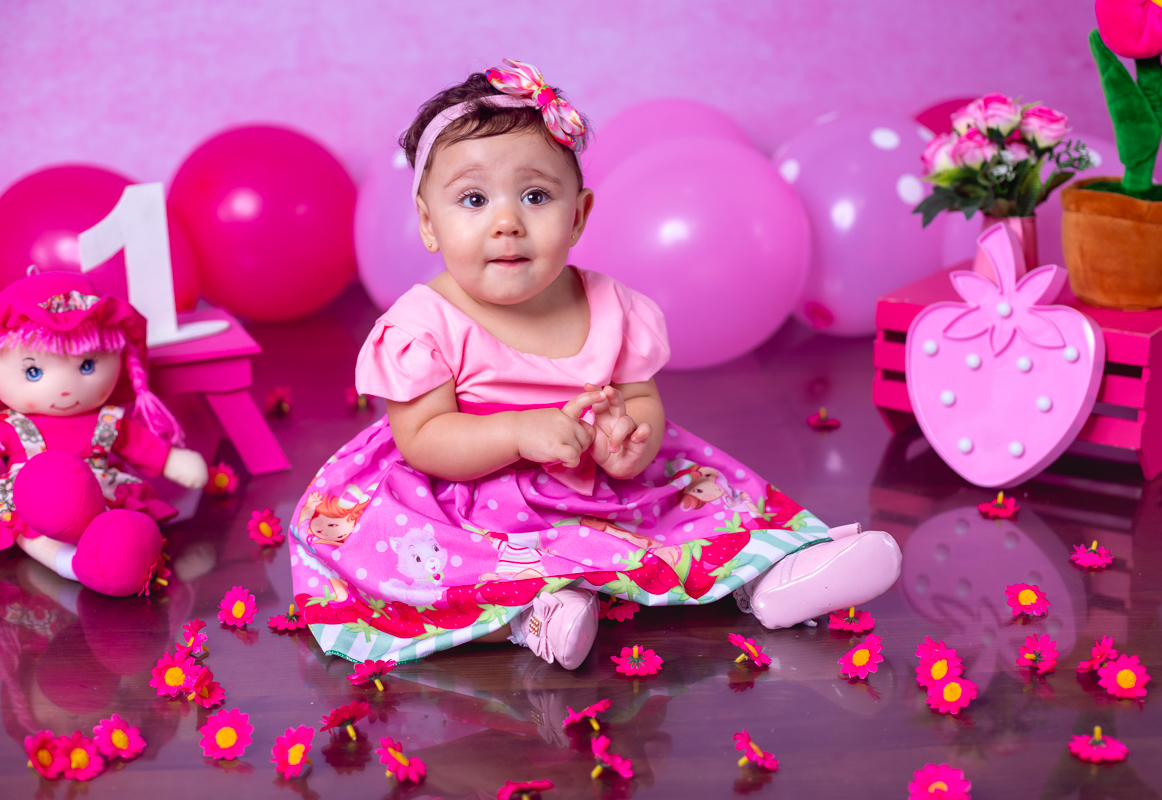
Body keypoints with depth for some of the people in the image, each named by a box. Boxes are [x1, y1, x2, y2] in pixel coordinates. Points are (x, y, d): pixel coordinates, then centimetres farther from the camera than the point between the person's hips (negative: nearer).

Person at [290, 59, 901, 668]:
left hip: (592, 494, 4)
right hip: (465, 507, -4)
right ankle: (524, 613, -36)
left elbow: (643, 401, 3)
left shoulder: (610, 311, -4)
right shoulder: (424, 325, -16)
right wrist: (521, 432, -31)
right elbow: (421, 439, -18)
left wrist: (631, 436, -22)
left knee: (709, 489, -6)